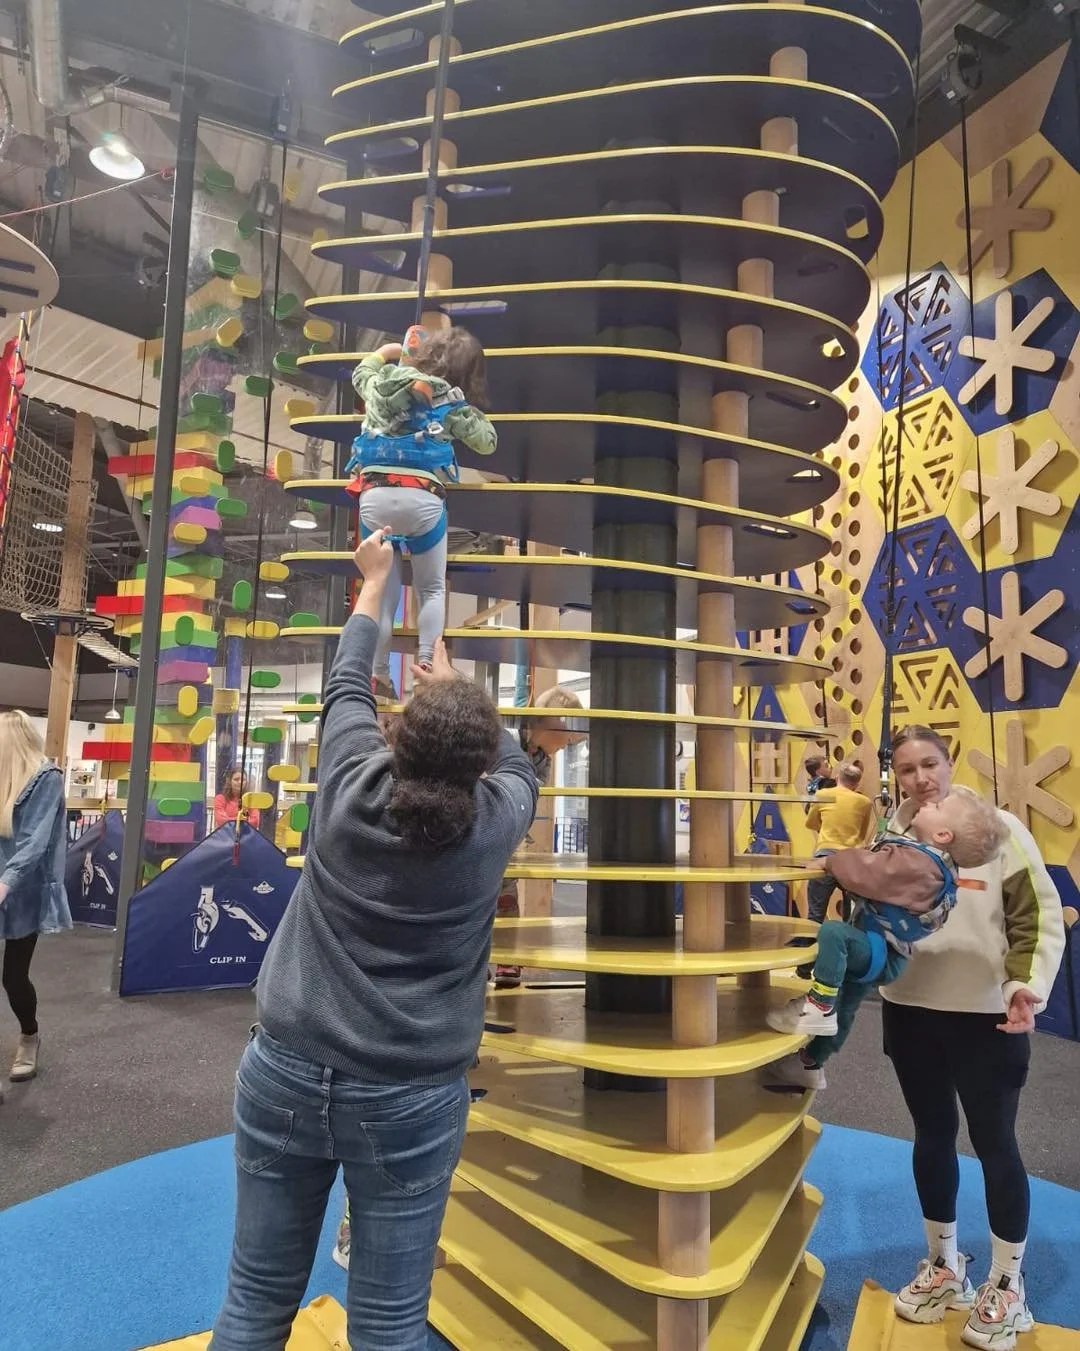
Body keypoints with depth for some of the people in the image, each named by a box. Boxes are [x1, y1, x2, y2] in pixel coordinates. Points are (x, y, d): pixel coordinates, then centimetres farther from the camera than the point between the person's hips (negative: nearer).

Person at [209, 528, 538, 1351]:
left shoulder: (351, 788, -9)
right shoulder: (494, 824, -11)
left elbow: (346, 687, 10)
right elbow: (517, 764, 12)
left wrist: (376, 580, 24)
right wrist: (452, 682, 25)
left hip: (287, 1072, 3)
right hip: (409, 1098, -2)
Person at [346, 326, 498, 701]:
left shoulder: (384, 383, 17)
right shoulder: (453, 404, 9)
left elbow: (361, 372, 41)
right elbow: (488, 442, 20)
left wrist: (388, 350, 56)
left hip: (373, 498, 2)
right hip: (422, 499, -2)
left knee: (383, 592, 11)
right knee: (432, 589, 14)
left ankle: (378, 675, 5)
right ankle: (426, 666, -3)